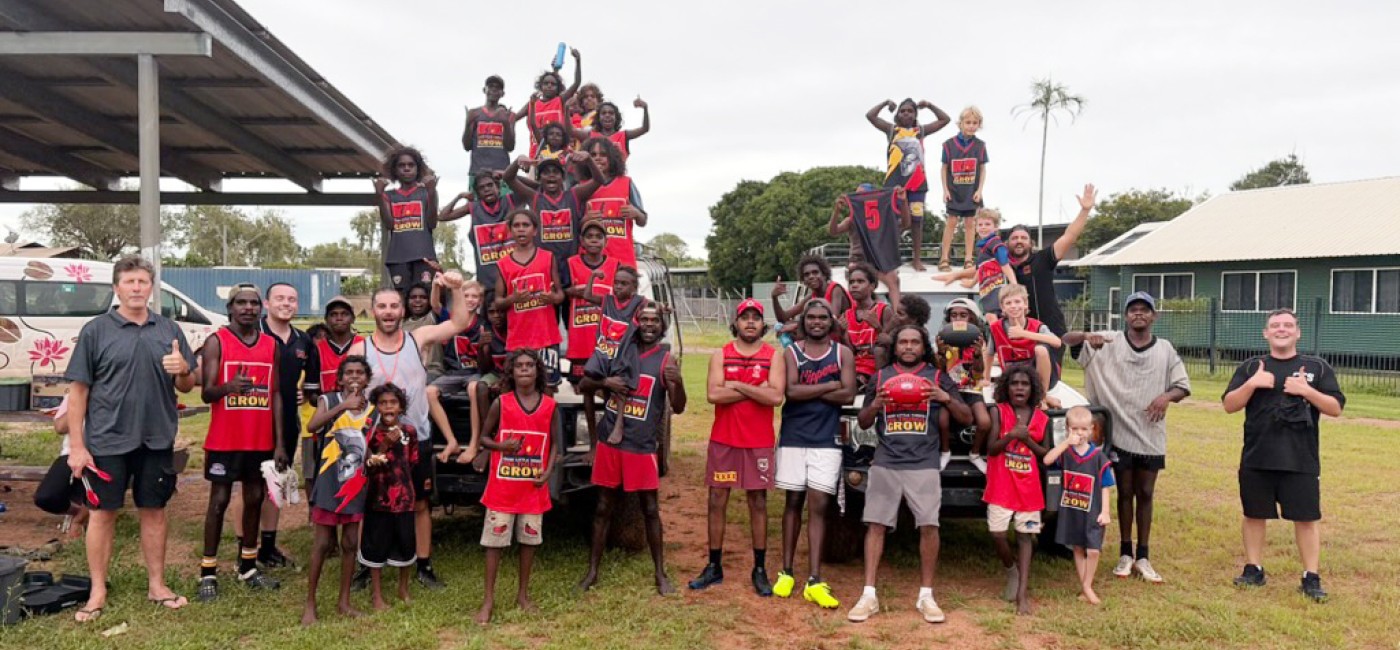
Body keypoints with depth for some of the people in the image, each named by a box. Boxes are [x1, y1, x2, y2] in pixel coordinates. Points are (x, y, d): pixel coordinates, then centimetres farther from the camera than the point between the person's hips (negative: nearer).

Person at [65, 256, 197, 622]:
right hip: (107, 440, -2)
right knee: (102, 513, 6)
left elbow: (186, 387, 10)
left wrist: (183, 369, -14)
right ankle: (98, 591, 18)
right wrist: (76, 446, -7)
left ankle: (157, 585, 22)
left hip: (157, 440, 2)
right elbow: (78, 389, -3)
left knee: (154, 510, 11)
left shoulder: (169, 330, 6)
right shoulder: (96, 330, -2)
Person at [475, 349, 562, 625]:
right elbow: (483, 437, 4)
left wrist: (548, 472, -7)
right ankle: (488, 600, 11)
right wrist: (501, 446, -16)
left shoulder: (550, 406, 0)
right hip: (503, 486, -2)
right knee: (494, 541, 2)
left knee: (529, 539, 11)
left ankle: (523, 594, 27)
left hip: (533, 487, 2)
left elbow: (554, 443, 8)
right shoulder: (500, 403, -5)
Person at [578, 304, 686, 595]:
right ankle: (592, 571, 21)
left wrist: (677, 382, -31)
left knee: (650, 509, 6)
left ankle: (660, 574, 17)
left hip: (642, 446, -2)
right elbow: (584, 384, 7)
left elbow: (678, 408, -10)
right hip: (610, 441, 2)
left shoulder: (667, 359, -5)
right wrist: (605, 381, -14)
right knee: (604, 507, 11)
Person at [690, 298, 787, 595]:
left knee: (758, 502, 5)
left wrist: (737, 385, -14)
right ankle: (714, 566, 17)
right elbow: (713, 394, -12)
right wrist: (756, 389, -13)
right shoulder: (720, 355, 3)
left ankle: (759, 570, 14)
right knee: (717, 501, 6)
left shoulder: (774, 356, 0)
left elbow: (776, 396, -15)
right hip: (723, 440, 1)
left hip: (759, 443, -1)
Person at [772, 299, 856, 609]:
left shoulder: (842, 353, 4)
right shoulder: (791, 352, 2)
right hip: (793, 437, 0)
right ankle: (786, 572, 17)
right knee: (793, 502, 8)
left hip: (827, 440, 0)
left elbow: (848, 396, -8)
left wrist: (807, 391, -11)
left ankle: (814, 581, -3)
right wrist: (829, 386, -10)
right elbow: (791, 391, -13)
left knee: (818, 506, -3)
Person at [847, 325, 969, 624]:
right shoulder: (880, 376, 12)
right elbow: (863, 422, 14)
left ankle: (926, 595, 7)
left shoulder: (938, 377, 8)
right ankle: (869, 595, 4)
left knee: (929, 526, -6)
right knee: (876, 525, -1)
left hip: (923, 464, -1)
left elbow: (967, 418, 4)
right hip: (885, 463, 1)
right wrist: (875, 405, -7)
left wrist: (946, 398, -14)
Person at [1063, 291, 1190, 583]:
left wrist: (1167, 396, -17)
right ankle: (1125, 554, 19)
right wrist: (1087, 336, -29)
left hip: (1151, 436, 2)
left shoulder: (1165, 349, 6)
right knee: (1125, 493, 8)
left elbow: (1183, 385, 6)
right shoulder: (1109, 341, 0)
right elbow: (1066, 339, -6)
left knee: (1145, 494, 9)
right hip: (1119, 432, -2)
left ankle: (1142, 557, 17)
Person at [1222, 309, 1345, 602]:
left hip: (1302, 460, -1)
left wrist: (1307, 391, -15)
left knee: (1306, 518, 3)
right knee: (1254, 515, 9)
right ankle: (1254, 570, 21)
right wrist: (1252, 384, -14)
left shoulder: (1317, 367, 5)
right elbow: (1229, 405, 1)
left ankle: (1311, 577, 13)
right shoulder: (1250, 367, 7)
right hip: (1256, 459, 1)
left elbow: (1335, 408, 0)